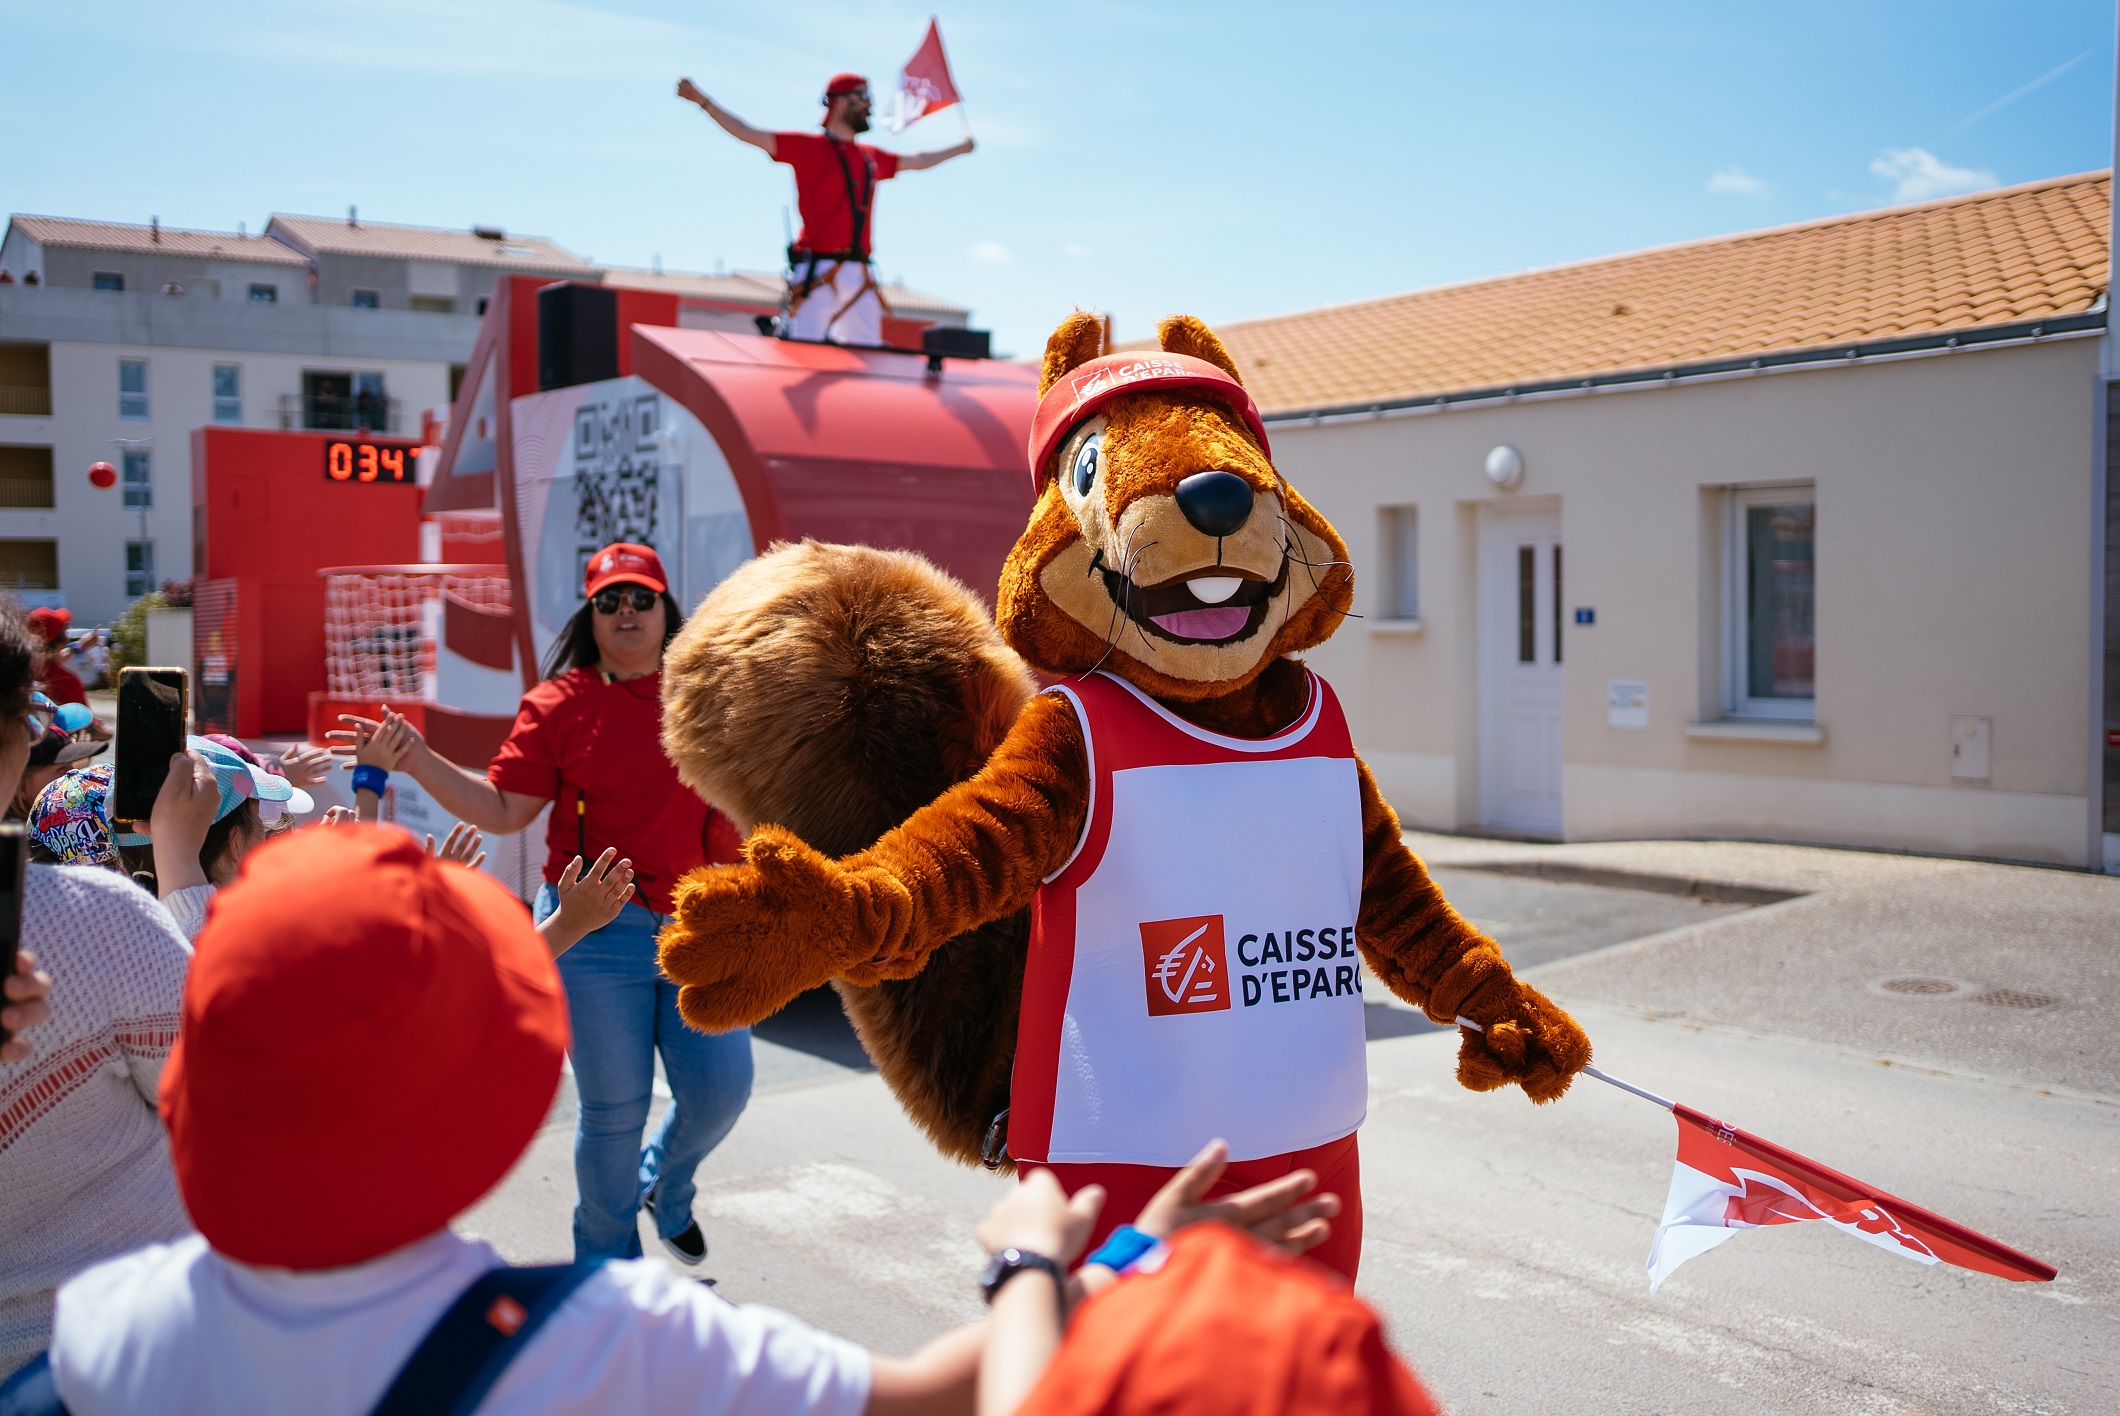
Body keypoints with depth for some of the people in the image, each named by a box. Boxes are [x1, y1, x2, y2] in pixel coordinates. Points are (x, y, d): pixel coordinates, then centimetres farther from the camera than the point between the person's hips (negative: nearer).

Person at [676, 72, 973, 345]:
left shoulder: (871, 157, 18)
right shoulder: (807, 146, 2)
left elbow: (917, 161, 36)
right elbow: (747, 133, -2)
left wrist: (960, 149, 45)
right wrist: (703, 100, -9)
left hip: (859, 275, 6)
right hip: (818, 272, -6)